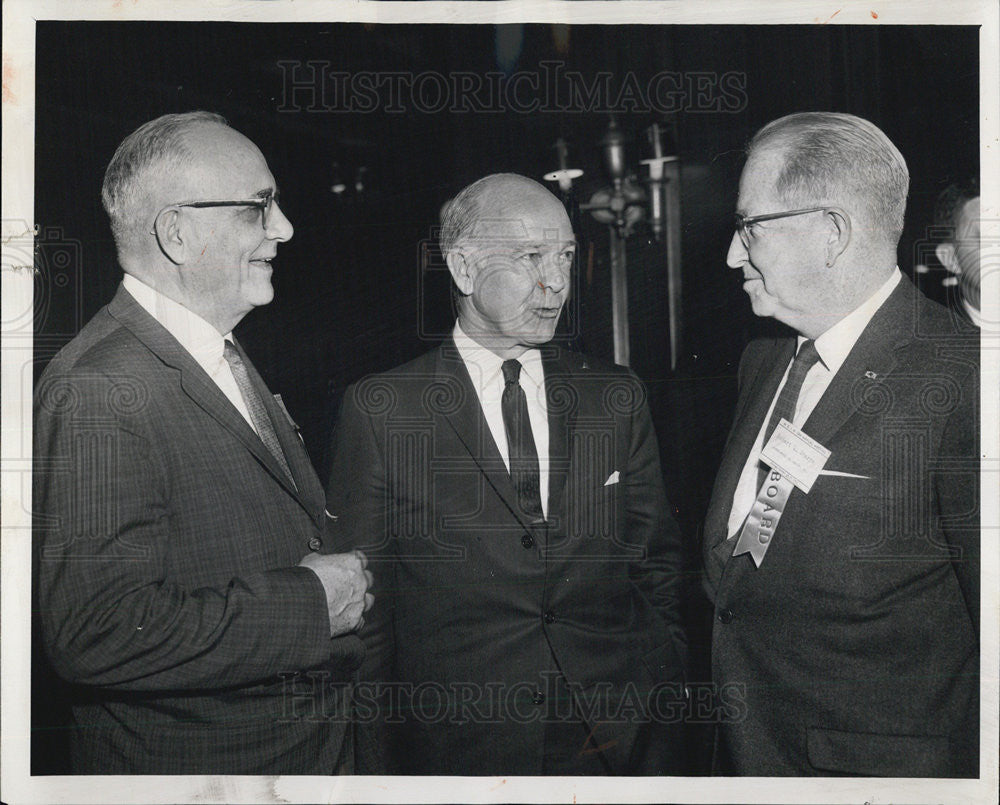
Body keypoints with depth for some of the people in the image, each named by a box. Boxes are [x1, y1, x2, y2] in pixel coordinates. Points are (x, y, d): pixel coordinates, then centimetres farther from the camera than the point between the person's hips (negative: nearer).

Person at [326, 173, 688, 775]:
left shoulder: (618, 397, 4)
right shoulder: (379, 411, -6)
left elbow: (658, 567, 9)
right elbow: (362, 608, -3)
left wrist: (666, 710, 4)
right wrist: (378, 768, -4)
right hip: (457, 747, -2)